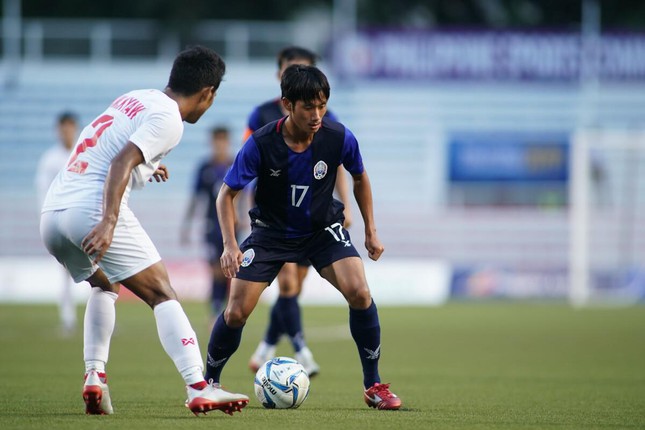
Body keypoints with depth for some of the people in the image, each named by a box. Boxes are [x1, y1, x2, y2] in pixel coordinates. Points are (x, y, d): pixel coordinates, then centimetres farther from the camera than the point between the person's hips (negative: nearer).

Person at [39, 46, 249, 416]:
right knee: (162, 294, -4)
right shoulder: (168, 119, -4)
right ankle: (198, 389, -16)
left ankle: (94, 377, 13)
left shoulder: (135, 99, 21)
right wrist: (108, 224, -26)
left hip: (52, 212, 8)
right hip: (92, 209, -8)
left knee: (104, 286, 29)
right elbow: (120, 164, -18)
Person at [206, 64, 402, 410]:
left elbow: (360, 178, 2)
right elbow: (227, 193, -13)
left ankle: (373, 385, -6)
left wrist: (371, 231, 4)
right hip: (271, 231, -1)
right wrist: (230, 246, -25)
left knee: (359, 293, -22)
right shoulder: (261, 145, -25)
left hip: (323, 228, 1)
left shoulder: (339, 138, -20)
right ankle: (208, 382, 18)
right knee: (236, 313, -9)